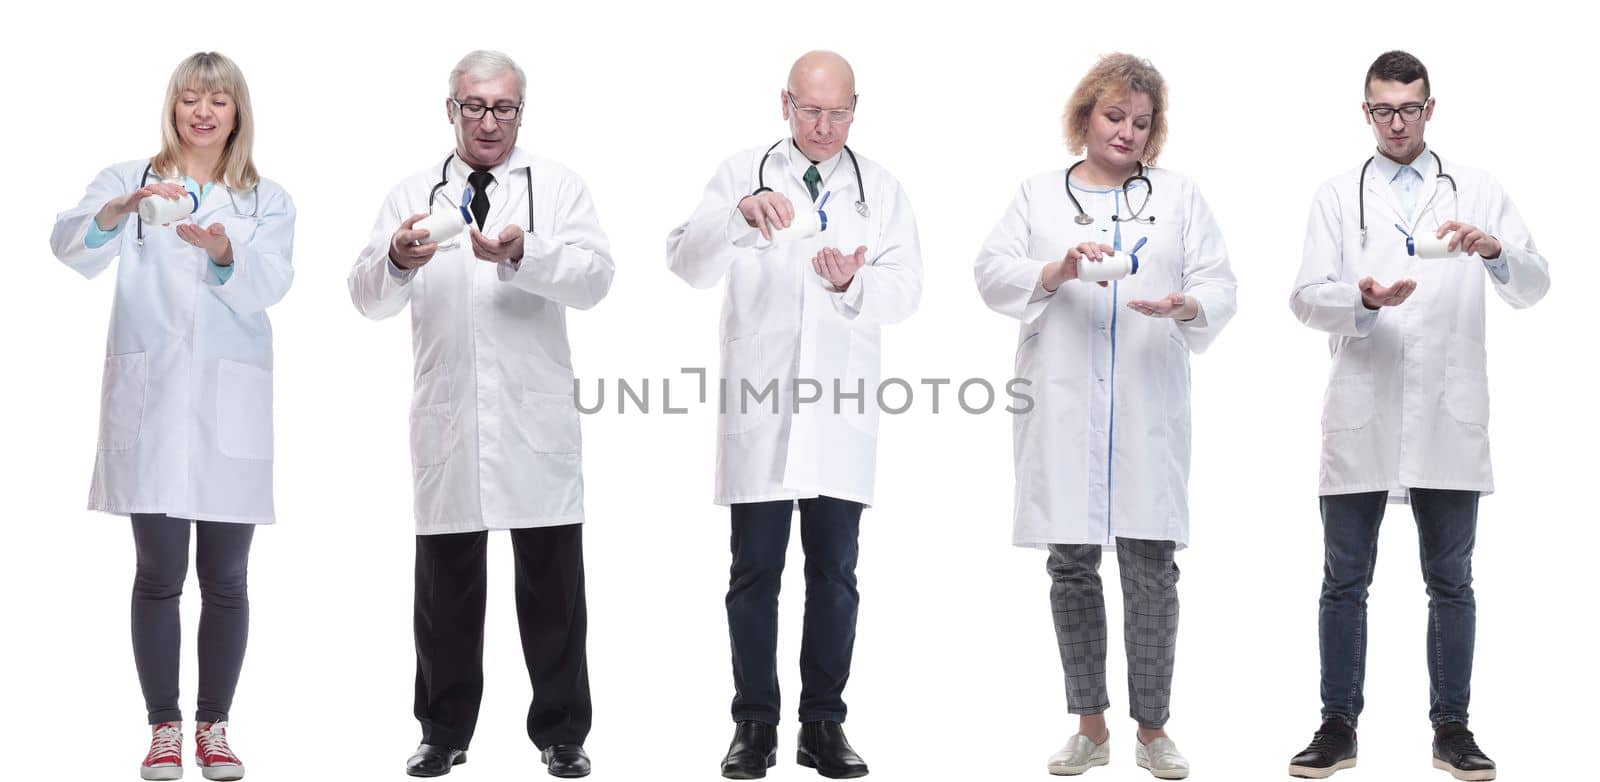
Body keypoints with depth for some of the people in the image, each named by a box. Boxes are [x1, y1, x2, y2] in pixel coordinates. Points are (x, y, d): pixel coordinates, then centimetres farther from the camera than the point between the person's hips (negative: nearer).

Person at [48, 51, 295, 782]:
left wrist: (223, 253, -27)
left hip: (230, 405, 1)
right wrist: (124, 207, -29)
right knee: (158, 573, 1)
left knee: (225, 578, 4)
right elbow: (71, 244, -10)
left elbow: (267, 287, -6)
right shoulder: (130, 178, 9)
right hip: (148, 398, -1)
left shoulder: (267, 201, 11)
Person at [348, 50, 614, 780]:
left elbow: (594, 278, -9)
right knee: (446, 583, 8)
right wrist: (396, 261, -22)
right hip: (446, 418, 2)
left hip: (536, 419, -1)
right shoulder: (413, 194, 10)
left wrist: (525, 255, -28)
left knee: (552, 582, 3)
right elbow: (368, 297, 1)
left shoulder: (559, 187, 6)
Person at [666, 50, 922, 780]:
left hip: (840, 411, 1)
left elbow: (904, 289, -1)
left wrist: (853, 284, -23)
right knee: (755, 571, 3)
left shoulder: (880, 189, 8)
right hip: (758, 405, -1)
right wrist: (738, 214, -25)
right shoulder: (741, 174, 4)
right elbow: (687, 263, -7)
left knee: (834, 573, 6)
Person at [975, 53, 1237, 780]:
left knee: (1150, 567, -2)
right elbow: (993, 273, 1)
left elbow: (1218, 285, 5)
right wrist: (1057, 270, -17)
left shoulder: (1180, 195, 13)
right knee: (1072, 565, 4)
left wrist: (1187, 306, -17)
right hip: (1061, 408, 1)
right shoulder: (1038, 194, 13)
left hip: (1148, 406, 0)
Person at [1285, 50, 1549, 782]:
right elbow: (1307, 298, -2)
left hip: (1448, 419, 0)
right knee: (1344, 581, 4)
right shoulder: (1338, 195, 8)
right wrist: (1364, 300, -22)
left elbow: (1533, 287, 0)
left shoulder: (1476, 190, 7)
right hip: (1361, 418, 0)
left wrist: (1495, 251, -21)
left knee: (1450, 581, 7)